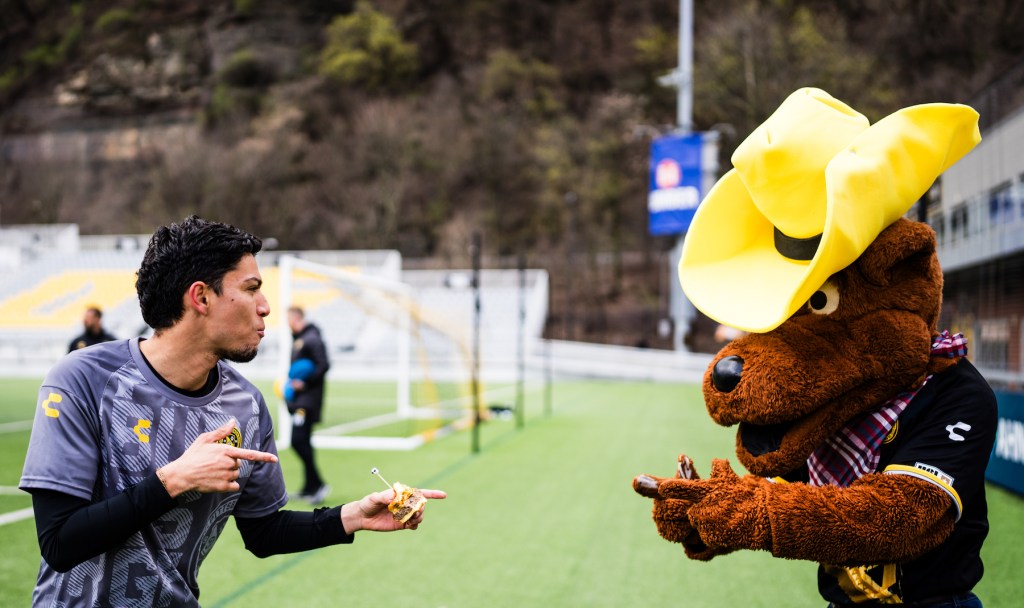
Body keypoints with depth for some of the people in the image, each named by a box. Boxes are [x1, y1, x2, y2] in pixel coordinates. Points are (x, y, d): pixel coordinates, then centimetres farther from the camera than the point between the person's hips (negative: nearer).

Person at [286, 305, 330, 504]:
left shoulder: (312, 339, -13)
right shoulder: (297, 339, 16)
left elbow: (324, 365, -20)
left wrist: (305, 383, -23)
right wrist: (291, 381, 11)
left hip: (308, 398, -10)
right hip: (298, 398, 10)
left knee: (298, 440, -15)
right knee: (302, 442, 11)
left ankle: (317, 484, -9)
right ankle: (310, 487, 17)